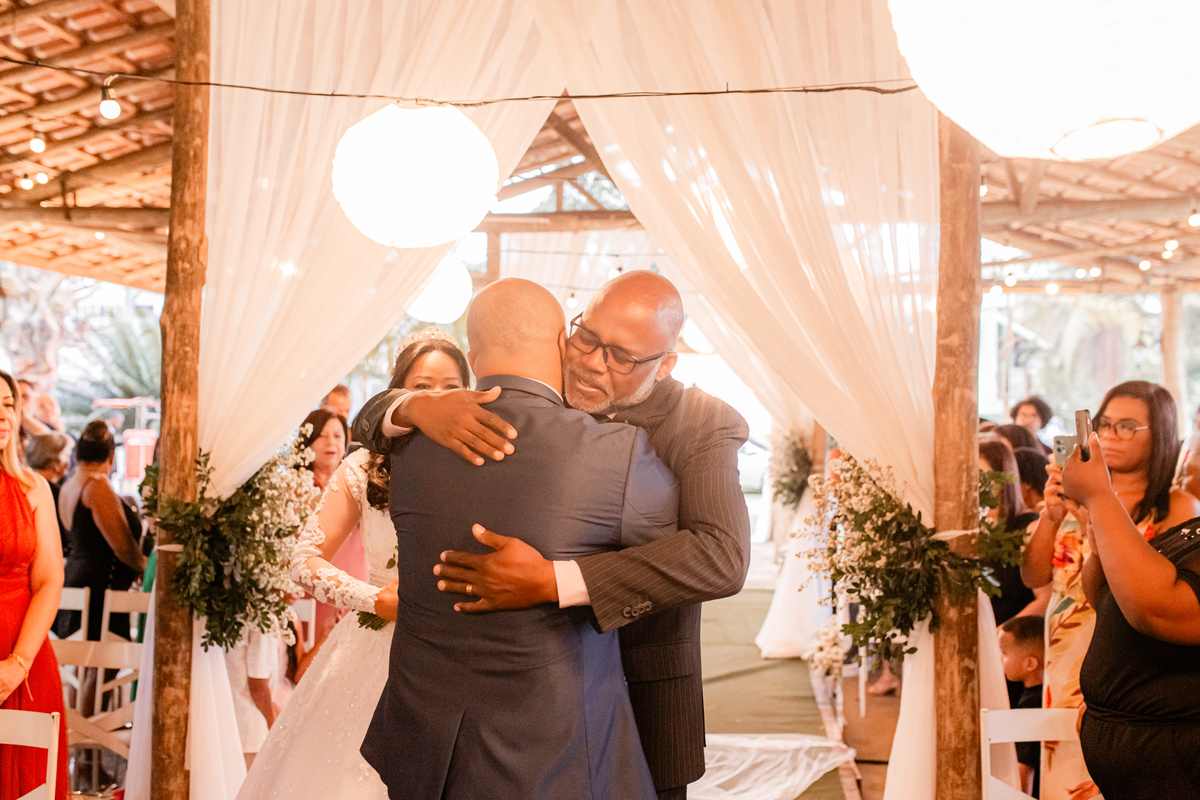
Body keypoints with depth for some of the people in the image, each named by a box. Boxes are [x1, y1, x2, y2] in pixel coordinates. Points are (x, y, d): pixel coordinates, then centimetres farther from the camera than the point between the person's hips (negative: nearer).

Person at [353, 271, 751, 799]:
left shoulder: (706, 429, -13)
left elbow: (722, 558, -30)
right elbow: (373, 423, 1)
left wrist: (550, 581, -38)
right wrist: (417, 408, -26)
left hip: (643, 701, -2)